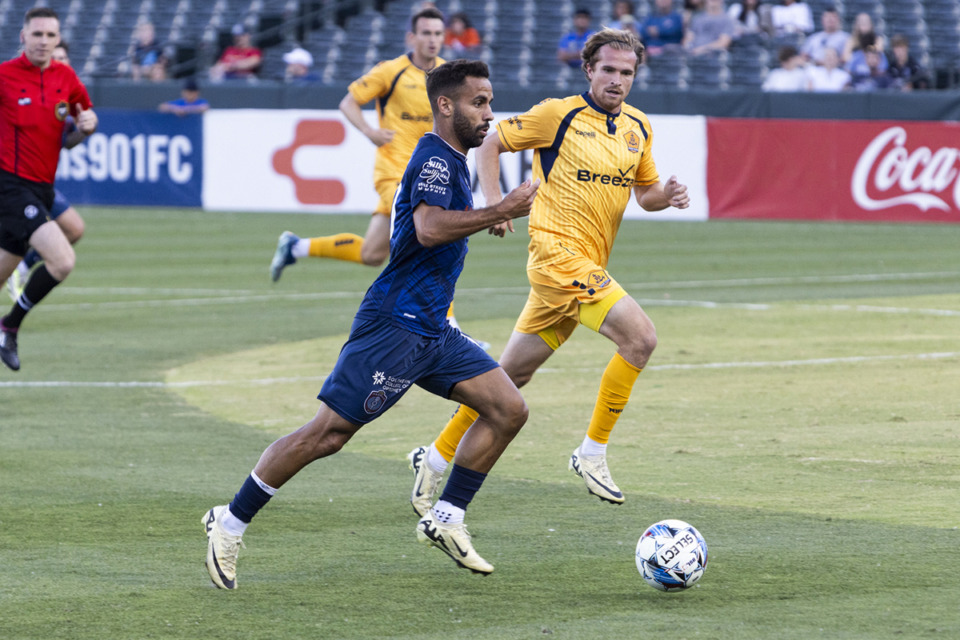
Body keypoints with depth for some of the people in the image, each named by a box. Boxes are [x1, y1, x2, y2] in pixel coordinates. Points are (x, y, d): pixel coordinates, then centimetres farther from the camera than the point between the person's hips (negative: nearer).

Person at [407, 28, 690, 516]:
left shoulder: (638, 127, 13)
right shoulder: (559, 115, -6)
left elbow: (644, 191, 22)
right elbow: (490, 144, 2)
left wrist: (665, 196, 0)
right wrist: (495, 203, -9)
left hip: (589, 265, 7)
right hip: (558, 251, -7)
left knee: (512, 373, 10)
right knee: (641, 336, -20)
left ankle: (436, 458, 21)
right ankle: (592, 452, -10)